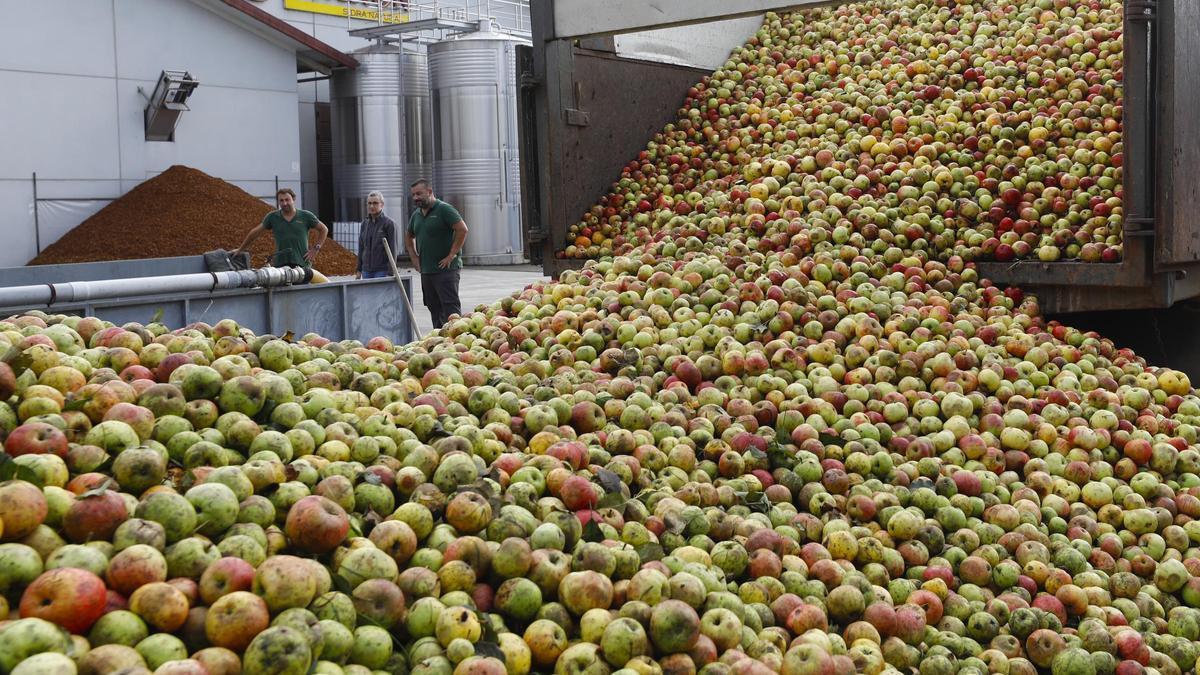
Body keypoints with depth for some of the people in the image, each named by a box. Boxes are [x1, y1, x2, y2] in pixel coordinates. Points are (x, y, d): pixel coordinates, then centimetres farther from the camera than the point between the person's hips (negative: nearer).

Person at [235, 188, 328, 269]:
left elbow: (324, 229, 15)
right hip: (280, 265, 1)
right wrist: (240, 250, 22)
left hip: (302, 264, -1)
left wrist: (316, 248, 5)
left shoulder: (306, 216, 5)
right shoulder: (272, 217, 8)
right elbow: (255, 233, 18)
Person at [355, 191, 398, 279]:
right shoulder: (364, 224, 11)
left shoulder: (389, 223, -5)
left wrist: (390, 274, -13)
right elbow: (361, 248, 17)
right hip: (366, 270, 5)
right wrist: (359, 270, 14)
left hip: (382, 270, -5)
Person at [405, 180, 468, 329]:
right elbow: (408, 236, 30)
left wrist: (451, 255, -16)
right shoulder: (416, 214, 15)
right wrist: (414, 257, 16)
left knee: (451, 307, -11)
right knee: (434, 309, 12)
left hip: (446, 269, -8)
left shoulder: (444, 209, -8)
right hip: (426, 271, 8)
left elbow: (462, 230, -17)